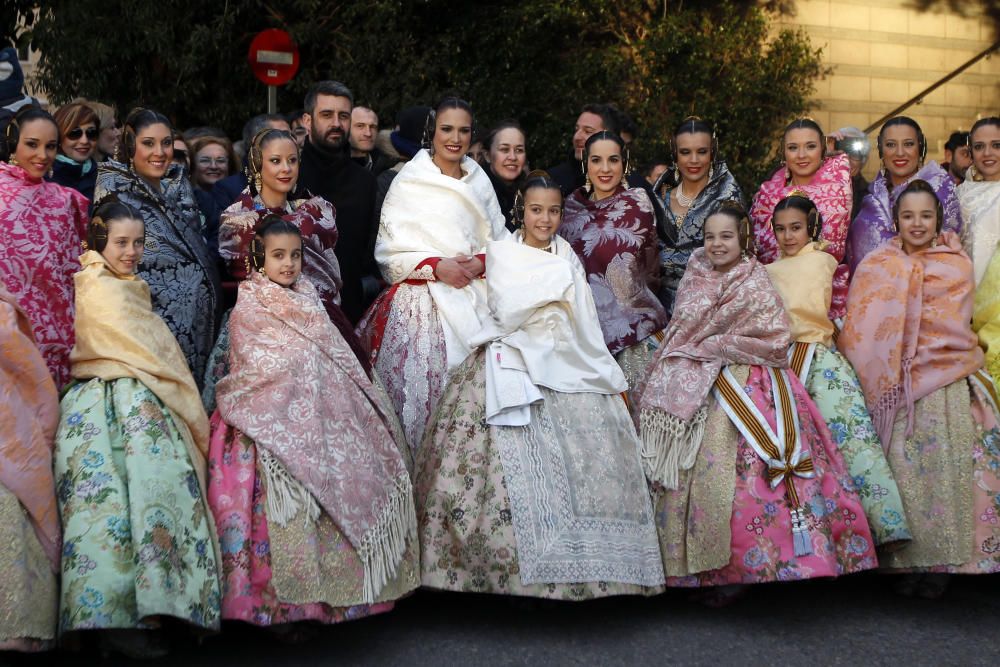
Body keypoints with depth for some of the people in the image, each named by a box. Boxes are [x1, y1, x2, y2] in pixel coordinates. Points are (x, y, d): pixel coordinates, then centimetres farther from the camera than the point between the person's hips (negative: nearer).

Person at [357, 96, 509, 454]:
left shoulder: (480, 182, 15)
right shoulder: (408, 183, 1)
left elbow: (500, 241, 15)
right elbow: (389, 250, -2)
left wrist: (482, 262, -5)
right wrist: (437, 266, -15)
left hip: (477, 299, 4)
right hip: (423, 300, -3)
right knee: (424, 387, -11)